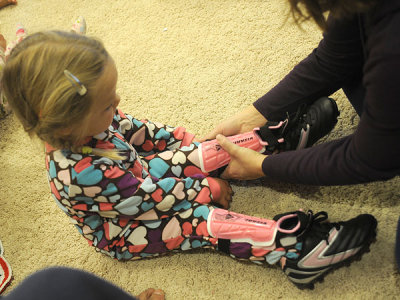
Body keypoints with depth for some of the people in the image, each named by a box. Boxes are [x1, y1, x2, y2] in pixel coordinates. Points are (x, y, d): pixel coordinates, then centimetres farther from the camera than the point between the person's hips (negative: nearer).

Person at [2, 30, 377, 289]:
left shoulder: (83, 126, -17)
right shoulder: (79, 173, -41)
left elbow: (133, 129, 2)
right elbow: (150, 201, -32)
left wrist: (186, 143, 6)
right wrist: (208, 188, -20)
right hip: (121, 233, -8)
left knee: (189, 147, -3)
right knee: (205, 221, -25)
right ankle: (296, 252, -32)